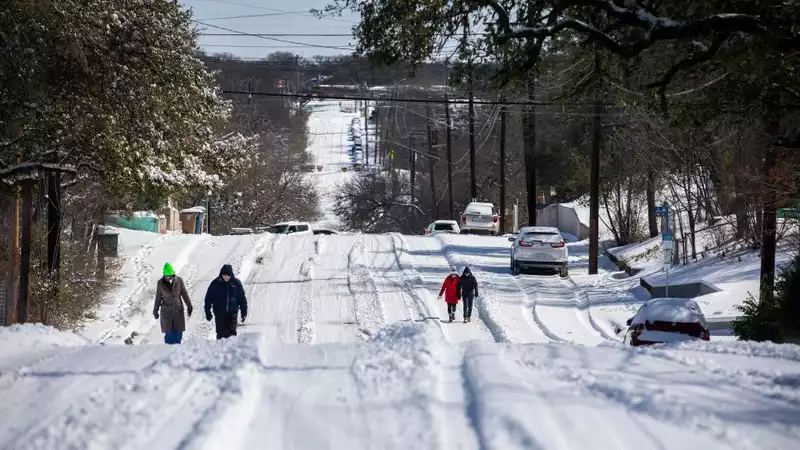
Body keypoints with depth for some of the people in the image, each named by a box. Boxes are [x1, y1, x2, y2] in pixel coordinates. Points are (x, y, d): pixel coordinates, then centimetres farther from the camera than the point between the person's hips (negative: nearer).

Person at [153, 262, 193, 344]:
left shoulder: (179, 280, -6)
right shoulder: (160, 283, -6)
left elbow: (184, 294, 4)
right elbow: (158, 298, 5)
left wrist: (189, 306, 6)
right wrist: (155, 311, 11)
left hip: (178, 310, 1)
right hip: (166, 310, -1)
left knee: (178, 332, 2)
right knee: (169, 333, -2)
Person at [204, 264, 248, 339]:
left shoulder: (236, 283, 0)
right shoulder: (215, 284, -3)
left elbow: (242, 298, 7)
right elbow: (208, 298, 3)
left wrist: (244, 312, 6)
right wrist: (208, 312, 2)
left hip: (232, 313, 0)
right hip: (219, 313, 0)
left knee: (232, 332, -10)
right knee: (221, 333, 0)